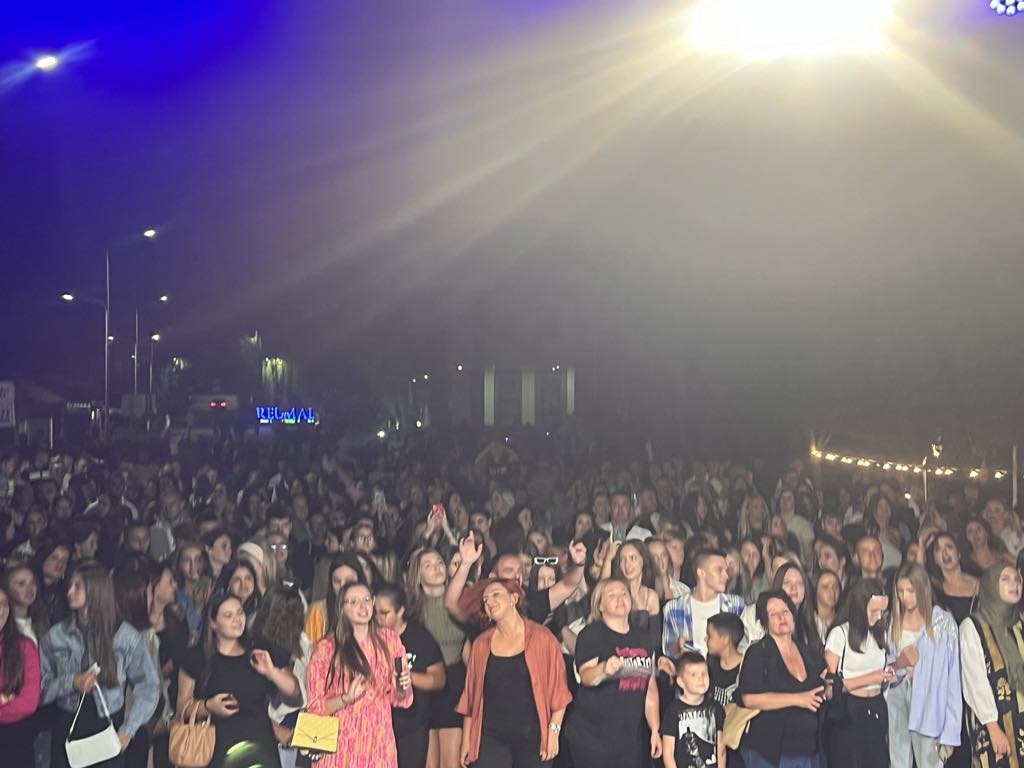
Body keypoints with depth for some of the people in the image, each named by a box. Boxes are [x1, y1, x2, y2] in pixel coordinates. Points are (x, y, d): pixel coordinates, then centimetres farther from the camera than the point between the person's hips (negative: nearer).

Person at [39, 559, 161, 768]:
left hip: (109, 730, -1)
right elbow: (41, 688, 0)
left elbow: (148, 686, -1)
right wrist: (69, 683, -17)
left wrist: (128, 729, -7)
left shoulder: (126, 637, -5)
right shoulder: (55, 636, -1)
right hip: (67, 728, 1)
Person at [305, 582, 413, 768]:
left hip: (379, 745, 2)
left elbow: (402, 700, 12)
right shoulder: (327, 648, -2)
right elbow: (314, 706, -2)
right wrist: (347, 698, -18)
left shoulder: (389, 640, 7)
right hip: (342, 747, -2)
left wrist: (402, 688, -9)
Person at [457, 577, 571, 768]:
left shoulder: (541, 638, -3)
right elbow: (471, 695, 9)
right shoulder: (481, 644, 5)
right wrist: (467, 739, 8)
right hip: (491, 738, 2)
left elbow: (557, 689, -1)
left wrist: (554, 731, -7)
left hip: (533, 737, -1)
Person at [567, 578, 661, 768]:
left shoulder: (644, 638, 13)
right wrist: (604, 669, -43)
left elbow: (651, 688, 16)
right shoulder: (592, 634, -5)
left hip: (632, 738, 5)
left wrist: (655, 730, 11)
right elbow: (586, 676, -21)